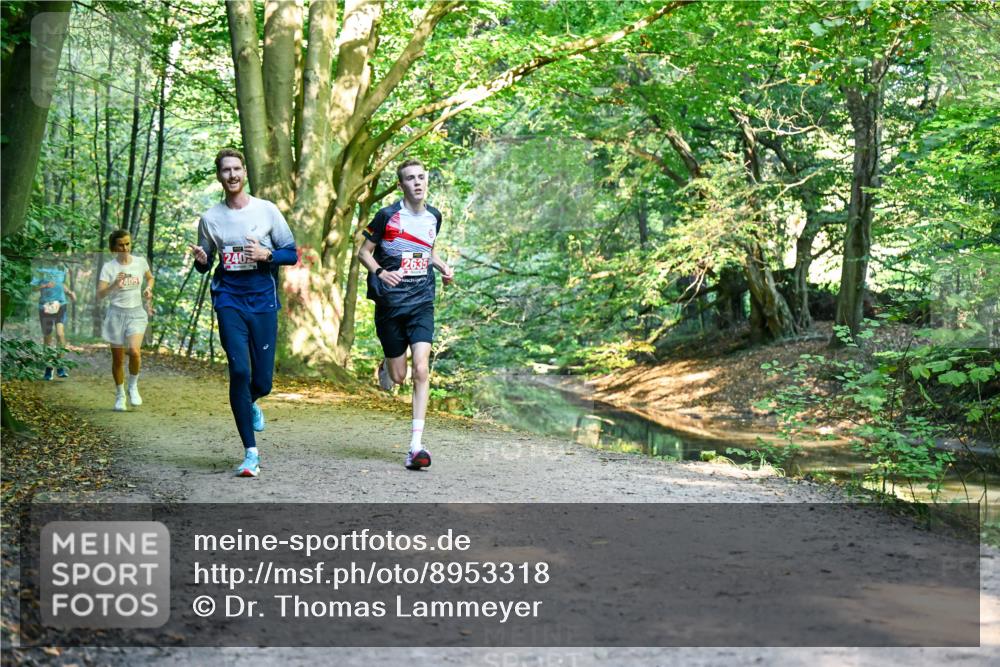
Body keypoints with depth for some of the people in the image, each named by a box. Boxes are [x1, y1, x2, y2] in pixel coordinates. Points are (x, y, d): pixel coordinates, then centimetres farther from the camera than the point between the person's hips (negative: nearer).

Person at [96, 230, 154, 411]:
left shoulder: (140, 262, 2)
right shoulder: (109, 267, -6)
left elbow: (150, 278, 22)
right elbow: (100, 294, -14)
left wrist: (148, 289, 1)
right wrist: (114, 285, -32)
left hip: (136, 313, 1)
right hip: (116, 313, -1)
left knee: (135, 351, -22)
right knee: (118, 359, 5)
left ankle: (133, 386, 3)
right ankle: (119, 395, 23)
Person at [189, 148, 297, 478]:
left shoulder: (267, 210, 2)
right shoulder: (210, 218, 5)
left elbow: (292, 253, 4)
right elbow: (205, 265, 16)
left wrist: (266, 254, -14)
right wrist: (201, 261, -8)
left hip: (263, 301, 0)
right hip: (229, 301, 0)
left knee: (262, 380, 1)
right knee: (239, 370, -14)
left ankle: (250, 403, 42)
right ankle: (250, 453, -7)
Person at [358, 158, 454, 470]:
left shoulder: (434, 216, 9)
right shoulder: (387, 215, -5)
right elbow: (364, 252, 1)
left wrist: (443, 266, 6)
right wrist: (380, 272, -18)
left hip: (422, 303, 2)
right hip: (390, 303, -2)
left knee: (421, 369, -13)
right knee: (398, 376, 4)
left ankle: (415, 446, -12)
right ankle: (386, 367, 46)